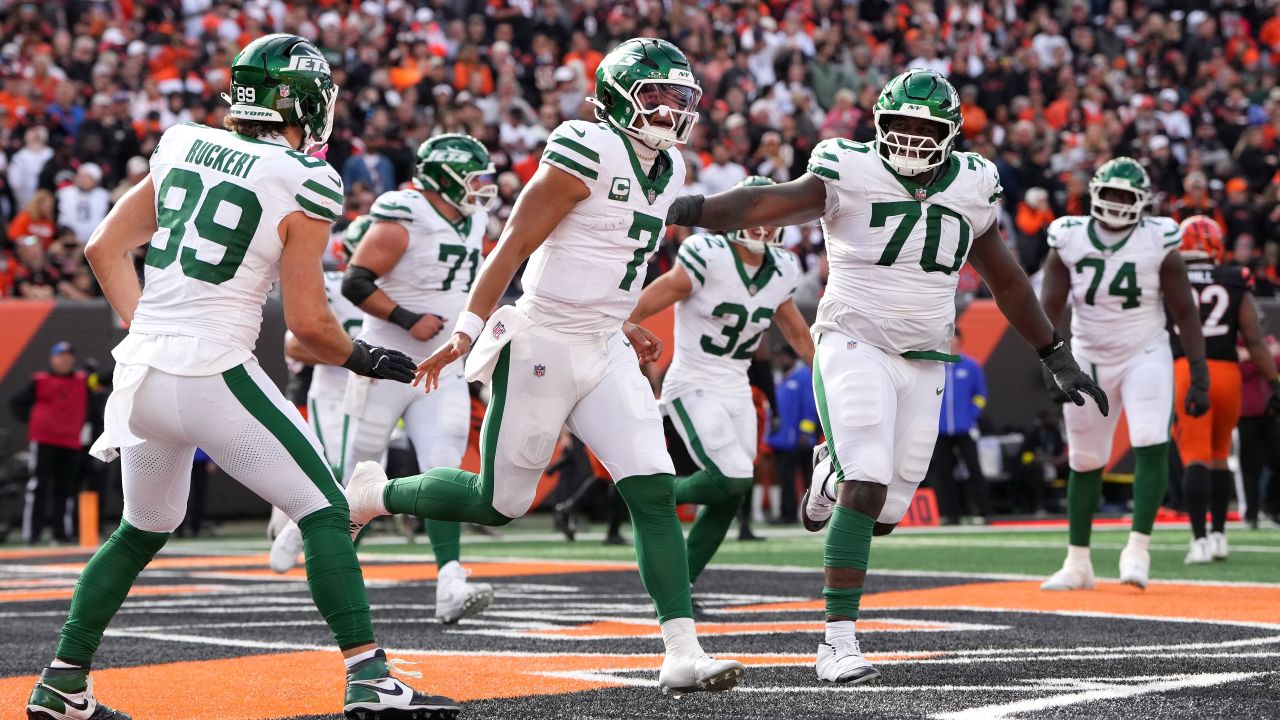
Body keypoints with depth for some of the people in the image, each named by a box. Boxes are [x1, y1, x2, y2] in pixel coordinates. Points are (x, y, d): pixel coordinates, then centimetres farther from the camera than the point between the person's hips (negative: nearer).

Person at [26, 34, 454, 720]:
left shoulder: (182, 146, 10)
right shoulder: (305, 186, -8)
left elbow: (104, 247, 14)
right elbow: (308, 322, -8)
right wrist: (363, 359, 10)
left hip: (141, 373, 7)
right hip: (213, 374, -7)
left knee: (143, 530, 24)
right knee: (324, 512, 2)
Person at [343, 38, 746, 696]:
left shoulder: (667, 170, 11)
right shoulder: (588, 152, -15)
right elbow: (514, 245, -15)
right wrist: (466, 331, -18)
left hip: (604, 352, 7)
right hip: (542, 343, -7)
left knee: (654, 493, -7)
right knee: (498, 504, 3)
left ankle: (682, 654, -11)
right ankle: (375, 494, 29)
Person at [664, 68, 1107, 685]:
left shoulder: (970, 188, 5)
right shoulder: (850, 175, -9)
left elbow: (1005, 280, 18)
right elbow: (769, 204, -25)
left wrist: (1058, 358, 22)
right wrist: (687, 210, -44)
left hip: (924, 363, 5)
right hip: (855, 348, -5)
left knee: (885, 513, 5)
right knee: (867, 490, -20)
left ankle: (834, 471, 40)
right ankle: (838, 640, -13)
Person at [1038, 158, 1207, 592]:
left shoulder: (1158, 243, -9)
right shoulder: (1068, 240, -5)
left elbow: (1185, 313, -4)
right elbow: (1050, 307, -5)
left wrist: (1199, 375, -7)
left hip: (1145, 356, -2)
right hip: (1088, 359, 2)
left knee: (1151, 444, -23)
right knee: (1084, 462, 7)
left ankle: (1138, 549, -19)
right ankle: (1077, 563, 18)